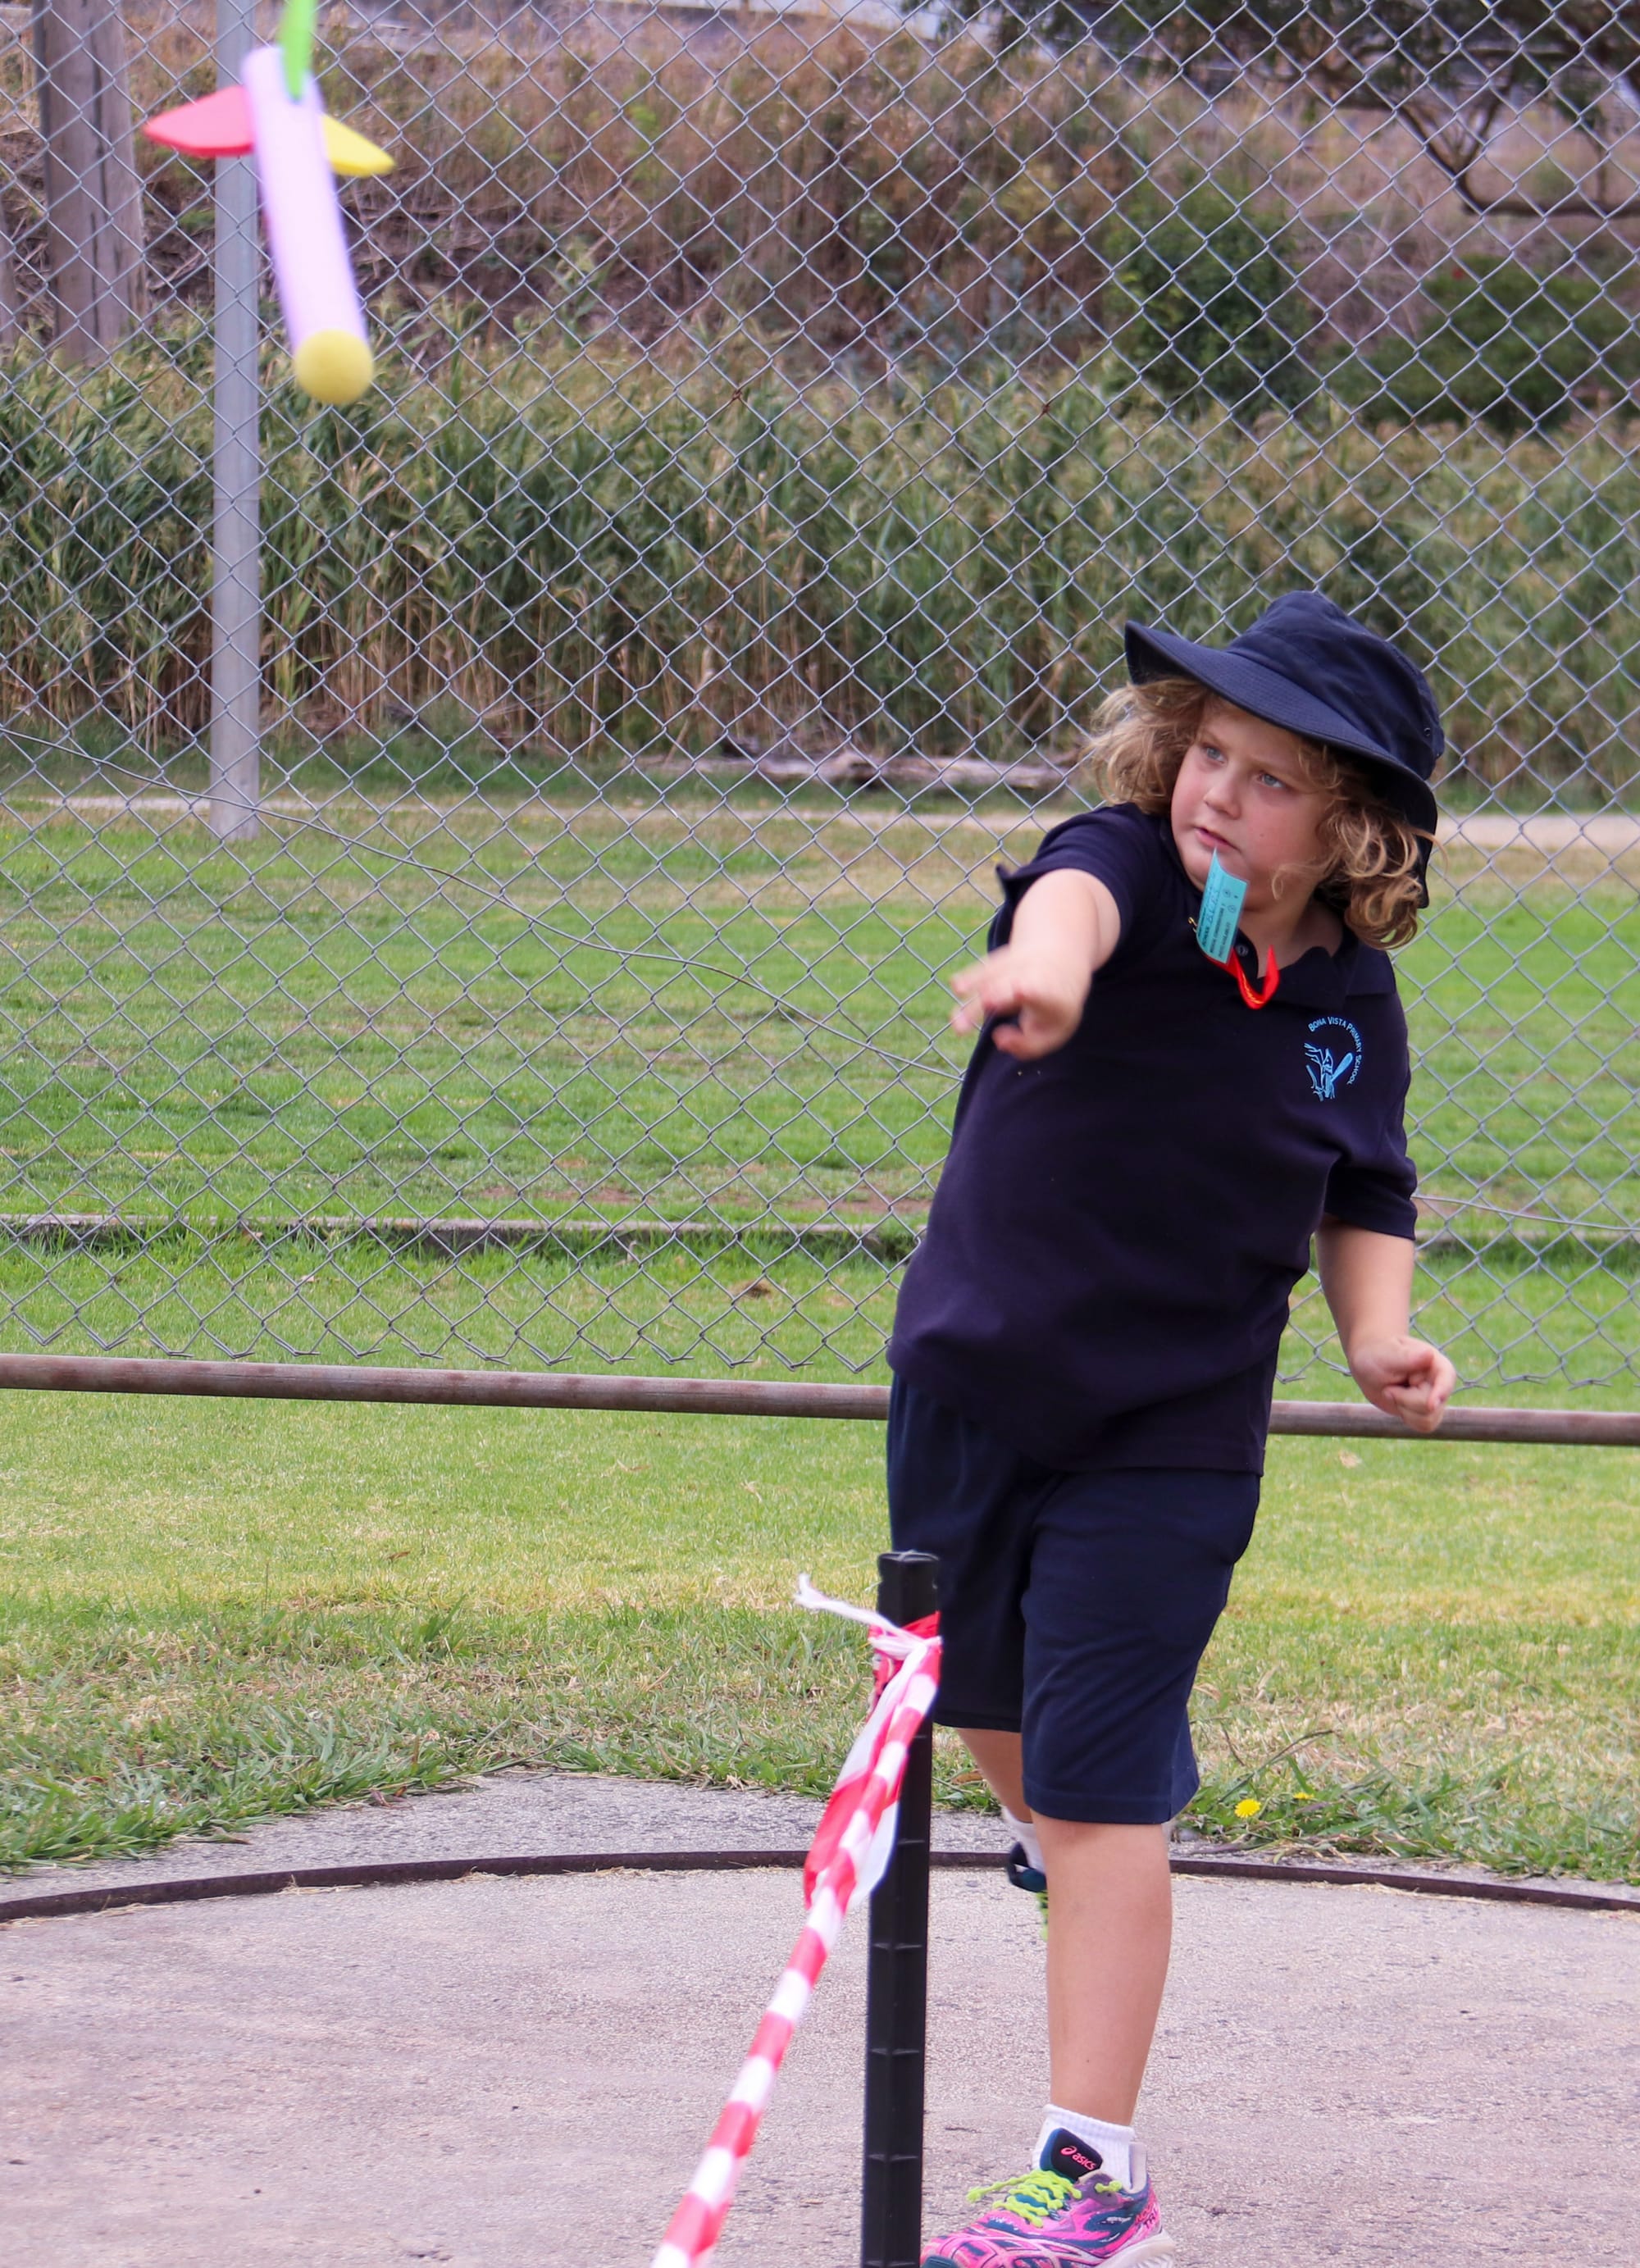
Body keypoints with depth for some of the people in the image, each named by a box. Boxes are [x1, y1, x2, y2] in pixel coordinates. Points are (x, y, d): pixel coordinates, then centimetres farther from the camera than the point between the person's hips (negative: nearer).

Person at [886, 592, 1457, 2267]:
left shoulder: (1353, 1001, -7)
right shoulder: (1128, 872, -16)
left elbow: (1366, 1199, 10)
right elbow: (1080, 893, -43)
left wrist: (1374, 1328, -11)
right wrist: (1049, 960, -68)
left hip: (1169, 1435, -1)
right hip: (969, 1384, 1)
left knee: (1100, 1786, -7)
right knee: (978, 1705, 22)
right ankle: (1060, 1832, 57)